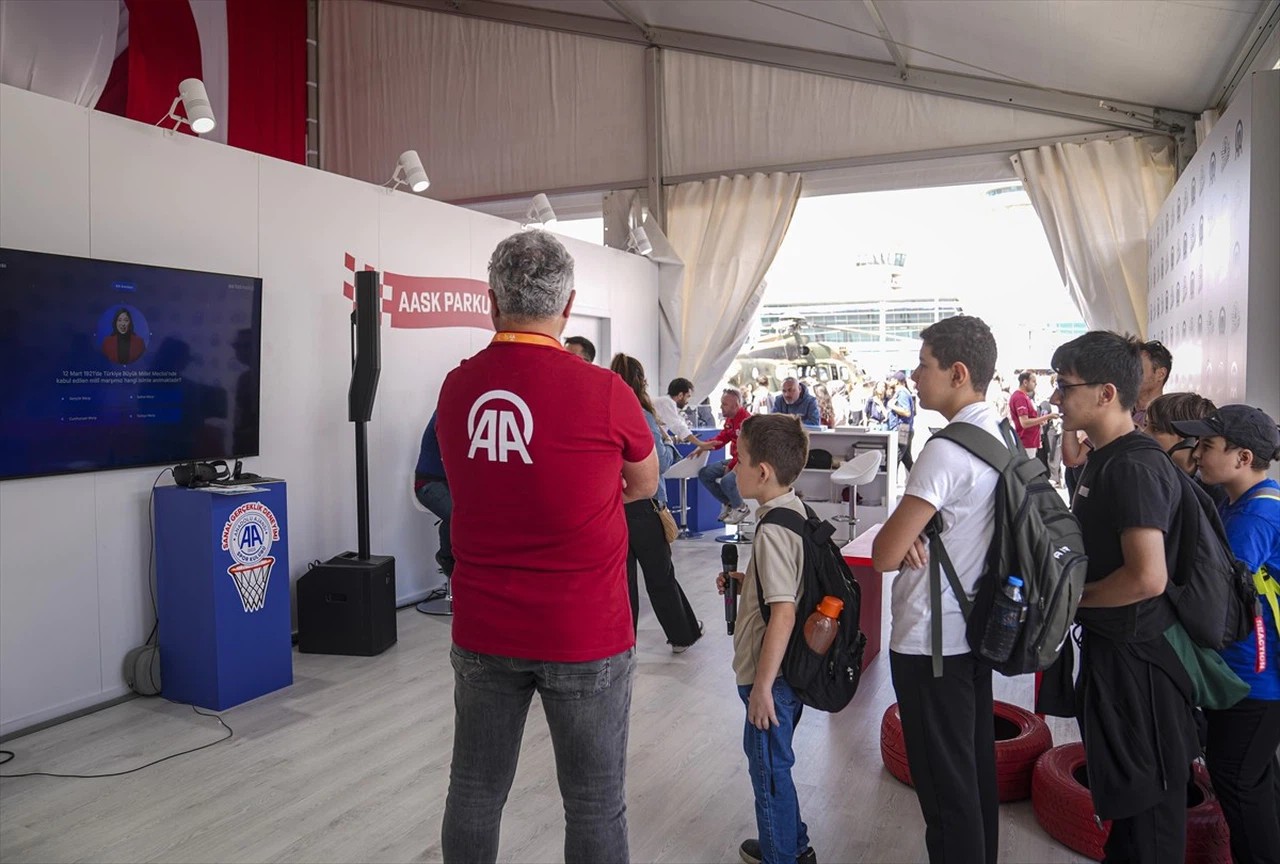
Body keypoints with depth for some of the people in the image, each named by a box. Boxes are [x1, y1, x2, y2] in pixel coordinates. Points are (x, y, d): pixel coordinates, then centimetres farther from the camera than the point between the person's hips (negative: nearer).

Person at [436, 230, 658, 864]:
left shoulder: (456, 388, -2)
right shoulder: (603, 391, -15)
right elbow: (645, 485, 4)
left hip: (482, 632, 4)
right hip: (585, 637, -4)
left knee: (474, 793, 19)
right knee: (595, 806, 11)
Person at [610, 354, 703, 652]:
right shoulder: (642, 416, -12)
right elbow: (660, 463, -11)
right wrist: (668, 445, 8)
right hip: (642, 507, -3)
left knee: (621, 577, 10)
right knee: (660, 575, 11)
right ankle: (683, 635, 28)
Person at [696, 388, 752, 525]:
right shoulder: (730, 419, 6)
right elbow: (722, 438, 11)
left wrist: (730, 467, -17)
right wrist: (705, 445, -8)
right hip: (735, 459, 10)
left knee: (726, 481, -33)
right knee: (704, 474, 1)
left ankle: (740, 508, -1)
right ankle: (727, 503, 17)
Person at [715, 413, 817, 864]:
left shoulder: (772, 531, -25)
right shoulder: (797, 511, 4)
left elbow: (783, 612, -28)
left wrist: (762, 685, -23)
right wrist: (745, 582, 8)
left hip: (771, 676, -10)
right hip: (791, 670, 10)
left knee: (768, 766, 8)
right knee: (772, 761, 24)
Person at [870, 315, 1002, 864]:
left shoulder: (948, 450, -23)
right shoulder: (1000, 436, 5)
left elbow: (883, 555, -24)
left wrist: (901, 538, -3)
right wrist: (913, 533, -3)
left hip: (930, 640, -9)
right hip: (975, 628, 9)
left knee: (944, 783, 5)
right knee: (976, 767, 21)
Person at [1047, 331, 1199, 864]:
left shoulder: (1136, 467, -22)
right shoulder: (1102, 460, 9)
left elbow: (1147, 577, -29)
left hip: (1135, 657, -10)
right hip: (1108, 646, 10)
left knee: (1145, 795, 7)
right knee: (1121, 786, 25)